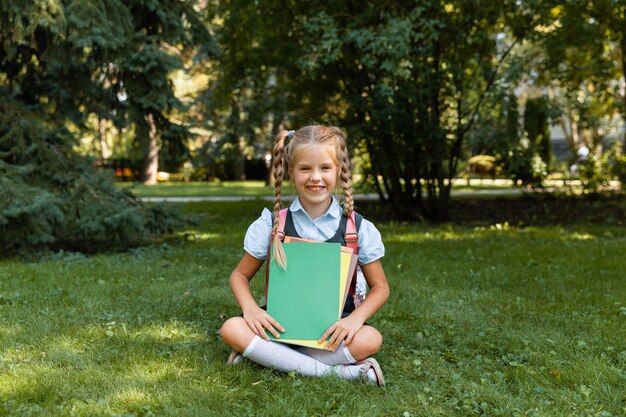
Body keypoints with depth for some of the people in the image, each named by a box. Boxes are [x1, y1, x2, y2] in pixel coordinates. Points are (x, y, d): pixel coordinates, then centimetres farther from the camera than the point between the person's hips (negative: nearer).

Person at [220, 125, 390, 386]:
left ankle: (264, 356, -20)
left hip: (332, 330, 0)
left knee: (370, 339, -31)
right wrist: (250, 308, -14)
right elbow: (240, 275, 8)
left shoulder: (359, 229, -1)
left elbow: (380, 287, 5)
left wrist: (356, 318, -16)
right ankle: (331, 371, -26)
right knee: (231, 329, -27)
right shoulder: (271, 224, 1)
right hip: (282, 324, 1)